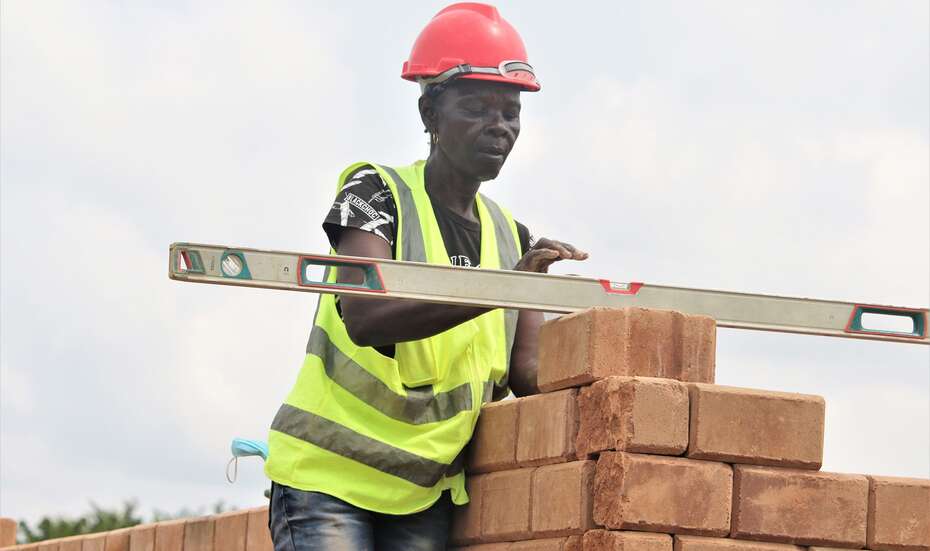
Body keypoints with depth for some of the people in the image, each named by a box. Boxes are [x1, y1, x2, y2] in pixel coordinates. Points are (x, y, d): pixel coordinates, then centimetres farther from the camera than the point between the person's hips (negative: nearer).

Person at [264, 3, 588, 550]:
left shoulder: (511, 237, 11)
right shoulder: (377, 193, -7)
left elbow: (526, 369, 3)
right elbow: (363, 317, -25)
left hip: (427, 496, 5)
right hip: (328, 478, -5)